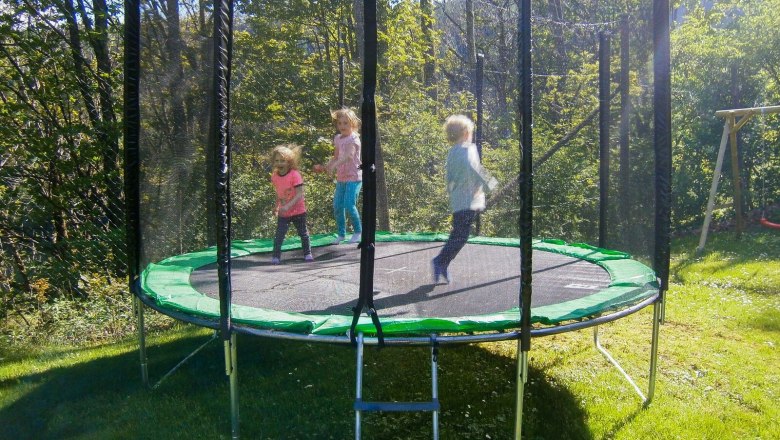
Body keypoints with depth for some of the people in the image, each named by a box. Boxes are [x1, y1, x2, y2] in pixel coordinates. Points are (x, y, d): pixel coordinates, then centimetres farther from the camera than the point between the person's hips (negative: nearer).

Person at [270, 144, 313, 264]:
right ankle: (276, 256, 0)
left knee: (303, 233, 12)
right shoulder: (274, 176, -3)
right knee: (279, 235, -7)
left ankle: (307, 253, 28)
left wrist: (288, 206, -33)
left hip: (298, 211, -3)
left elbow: (300, 194, -25)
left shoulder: (294, 175, -20)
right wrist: (277, 207, 11)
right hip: (283, 213, 3)